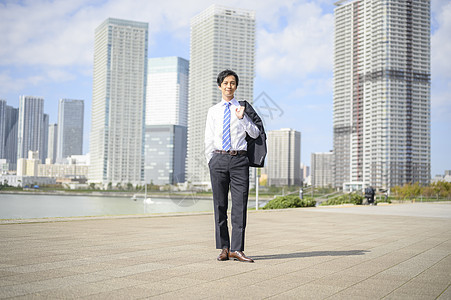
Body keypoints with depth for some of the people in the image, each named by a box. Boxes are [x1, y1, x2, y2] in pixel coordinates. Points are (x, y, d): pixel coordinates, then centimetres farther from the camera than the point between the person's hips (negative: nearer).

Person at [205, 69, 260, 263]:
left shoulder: (242, 109, 10)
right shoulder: (213, 111, 13)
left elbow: (255, 134, 3)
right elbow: (209, 140, 14)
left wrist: (242, 118, -10)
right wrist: (211, 161, 7)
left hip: (239, 160, -1)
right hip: (219, 158, 1)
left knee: (240, 205, -5)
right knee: (220, 205, 2)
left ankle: (237, 249, -3)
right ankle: (224, 248, 9)